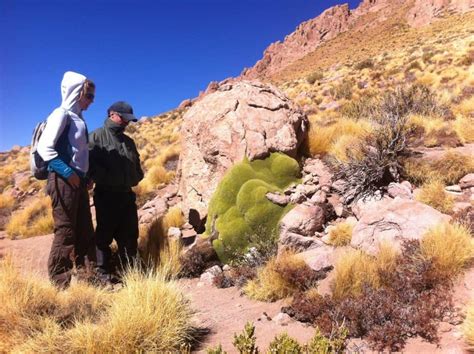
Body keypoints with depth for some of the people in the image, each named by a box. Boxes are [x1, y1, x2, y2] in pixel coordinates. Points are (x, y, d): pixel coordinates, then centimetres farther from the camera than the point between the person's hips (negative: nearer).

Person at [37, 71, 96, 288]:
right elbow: (44, 148, -18)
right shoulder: (62, 114, -9)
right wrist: (67, 172, -18)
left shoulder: (78, 118, 16)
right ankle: (59, 279, 6)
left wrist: (85, 175, 11)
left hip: (78, 180, 9)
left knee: (84, 230, 12)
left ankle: (85, 273, 23)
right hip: (63, 180, -9)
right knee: (65, 230, -4)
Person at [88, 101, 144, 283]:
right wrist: (107, 179, -18)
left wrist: (136, 178, 9)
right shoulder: (96, 137, -2)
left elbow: (136, 164, 26)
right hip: (106, 195, -6)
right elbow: (90, 163, -13)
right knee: (105, 235, 2)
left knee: (129, 235, 9)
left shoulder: (128, 141, 19)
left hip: (126, 194, 6)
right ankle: (104, 273, 12)